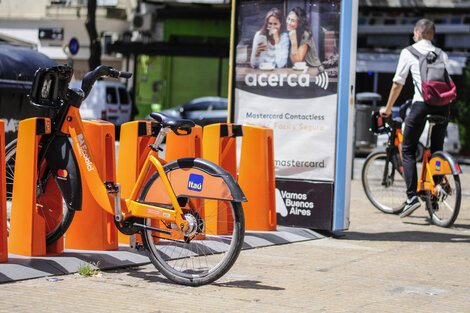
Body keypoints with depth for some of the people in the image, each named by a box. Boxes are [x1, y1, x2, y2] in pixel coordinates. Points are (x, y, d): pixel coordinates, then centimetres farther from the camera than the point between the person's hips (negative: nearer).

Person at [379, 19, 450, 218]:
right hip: (443, 104, 4)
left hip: (422, 104, -4)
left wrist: (388, 109, 18)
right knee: (436, 150, 14)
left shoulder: (408, 52, 8)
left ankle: (412, 197, -9)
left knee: (407, 150, 5)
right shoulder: (442, 54, 20)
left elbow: (398, 84, 7)